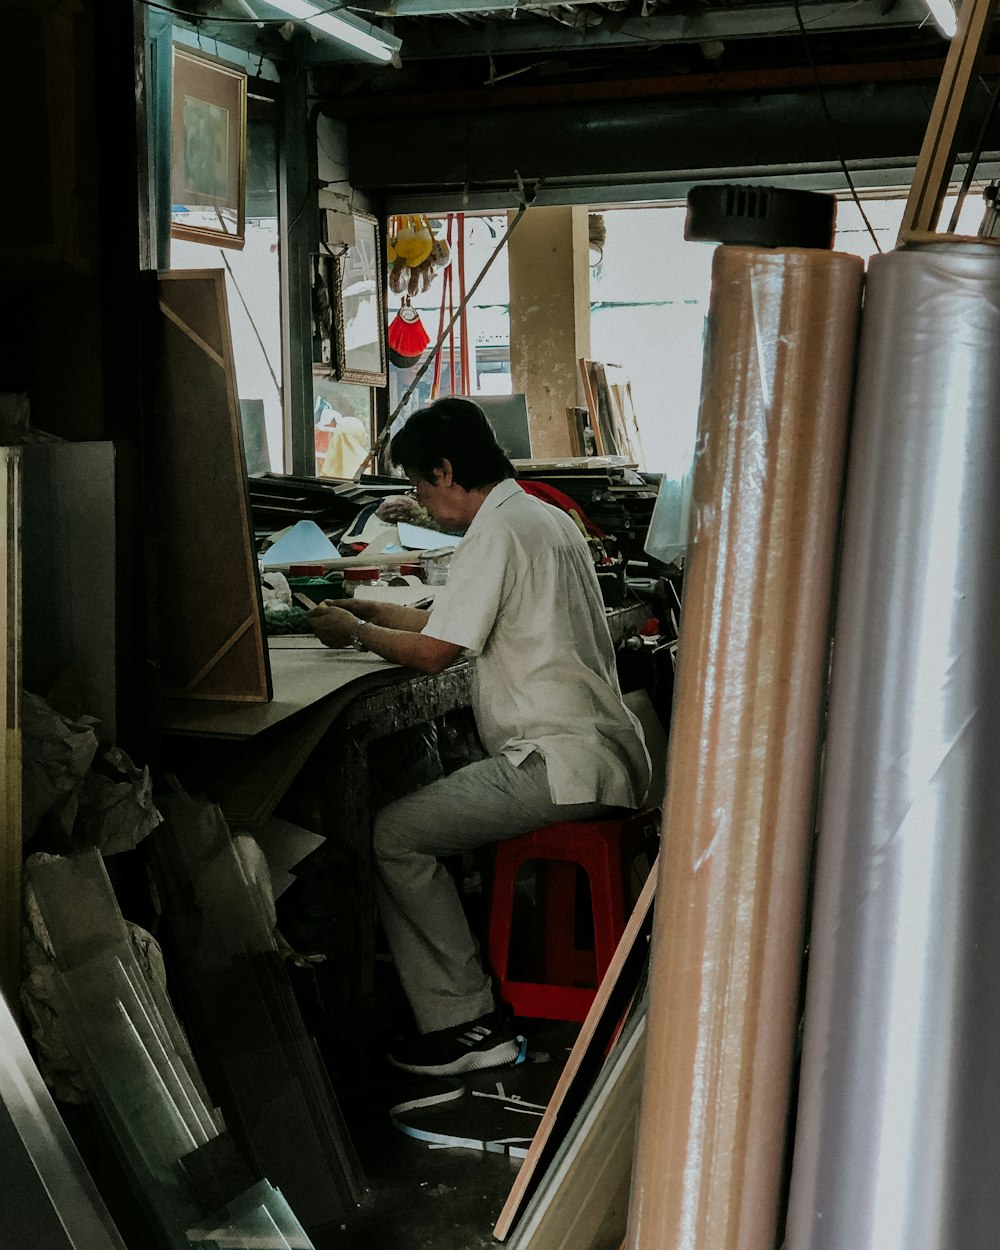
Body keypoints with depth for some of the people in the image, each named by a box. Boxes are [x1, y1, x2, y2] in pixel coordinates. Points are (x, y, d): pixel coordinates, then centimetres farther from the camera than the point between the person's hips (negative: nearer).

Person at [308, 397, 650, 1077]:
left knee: (397, 835, -9)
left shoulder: (496, 531, -13)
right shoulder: (547, 517, 18)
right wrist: (375, 610, 25)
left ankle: (468, 1025, -6)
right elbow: (468, 622, 26)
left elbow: (433, 652, -13)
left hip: (564, 765, -11)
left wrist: (356, 632, 3)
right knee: (435, 795, 23)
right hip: (607, 750, 11)